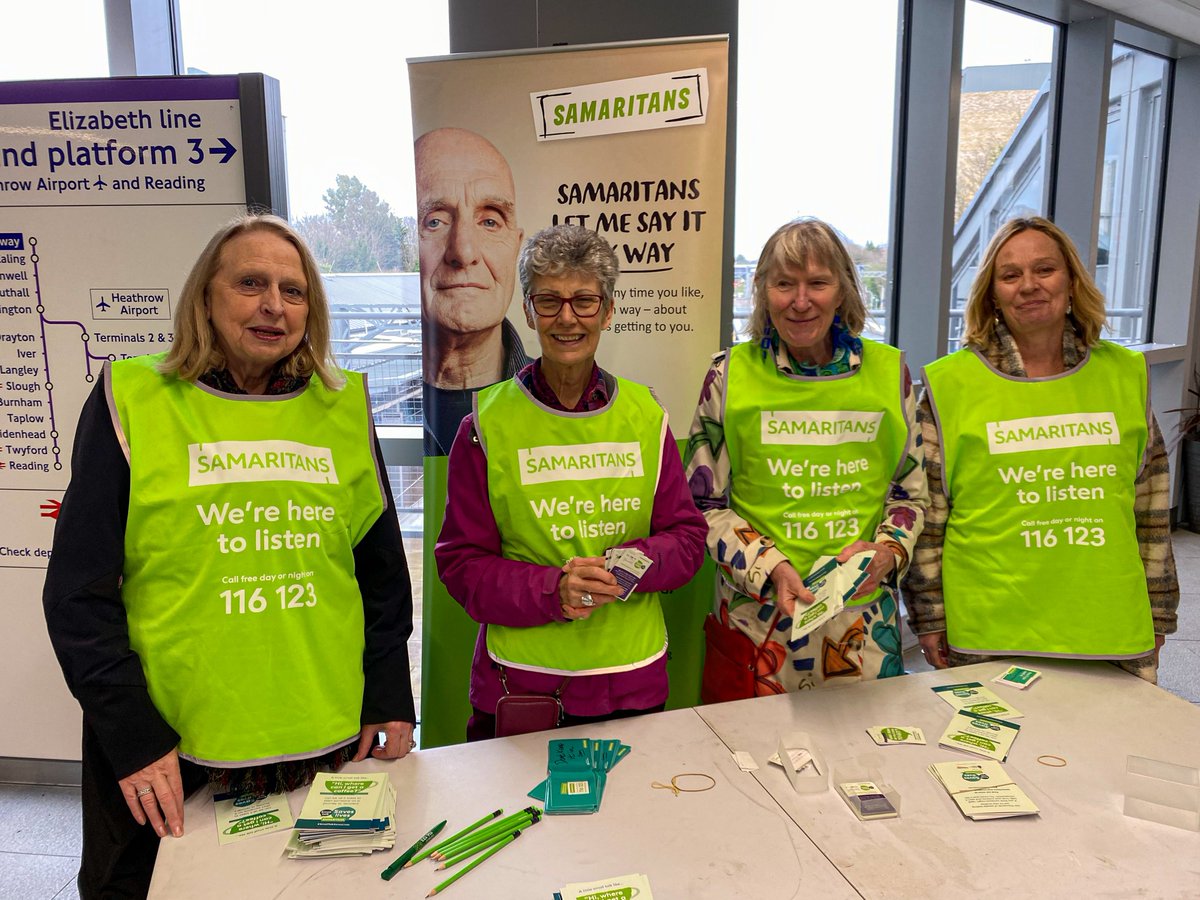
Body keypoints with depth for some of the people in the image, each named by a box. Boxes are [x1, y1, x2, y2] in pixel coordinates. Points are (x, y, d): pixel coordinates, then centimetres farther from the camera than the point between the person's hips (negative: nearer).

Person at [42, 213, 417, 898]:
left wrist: (389, 703, 3)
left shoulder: (344, 409, 3)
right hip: (173, 760, -2)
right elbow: (79, 592, -4)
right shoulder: (133, 401, -5)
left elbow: (383, 569, 8)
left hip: (332, 743, 3)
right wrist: (131, 738, -9)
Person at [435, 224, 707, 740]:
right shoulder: (487, 425, -6)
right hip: (519, 677, -2)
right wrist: (552, 590, -21)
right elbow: (462, 563, -5)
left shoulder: (644, 416, 2)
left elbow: (687, 536, 4)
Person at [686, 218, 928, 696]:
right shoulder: (731, 374, -4)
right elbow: (705, 504, -1)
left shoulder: (889, 371, 1)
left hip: (864, 619, 2)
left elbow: (911, 493, 9)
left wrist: (886, 552, -10)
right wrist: (769, 568, -15)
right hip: (756, 616, -1)